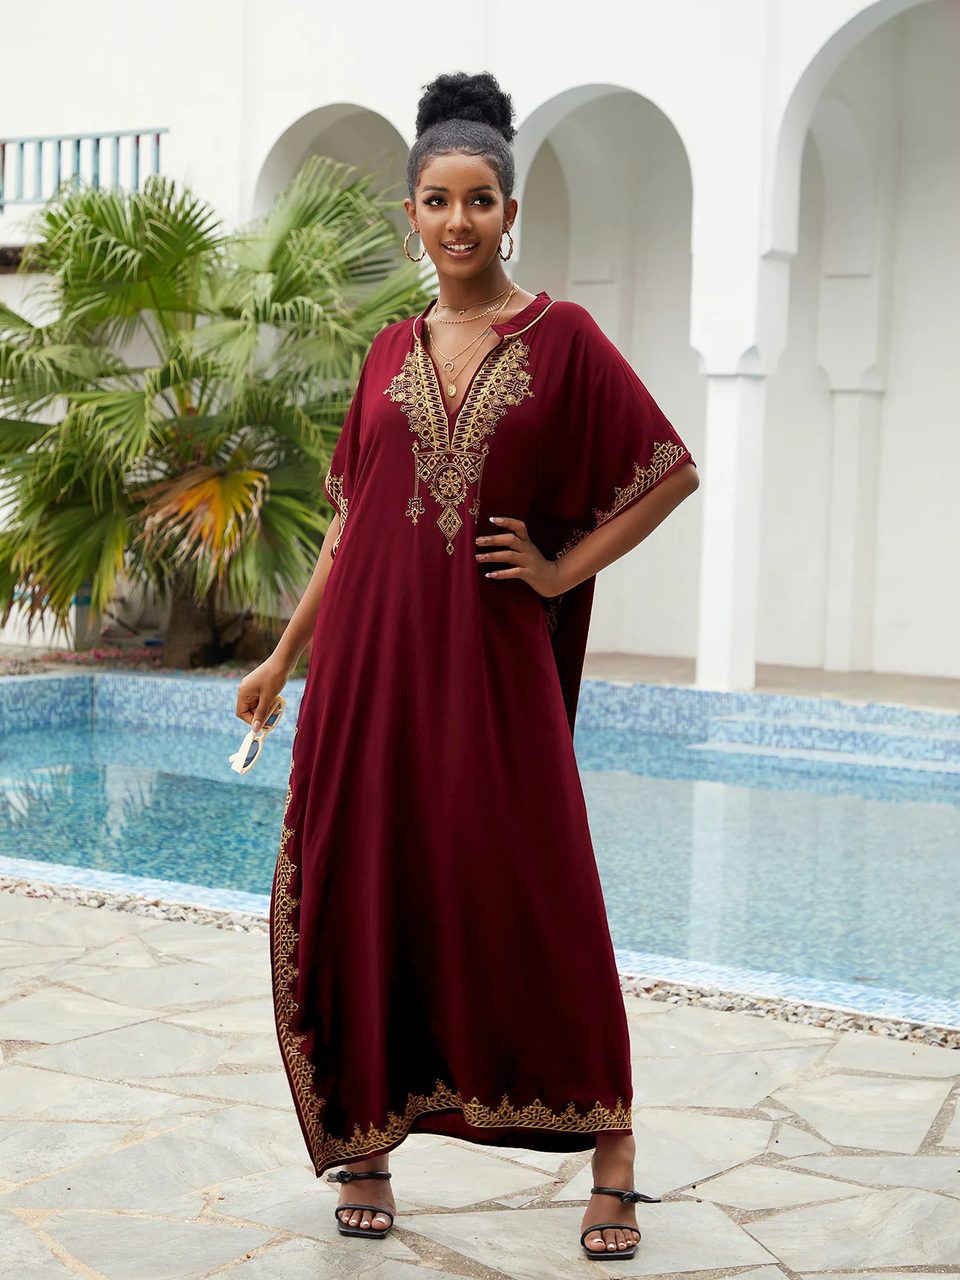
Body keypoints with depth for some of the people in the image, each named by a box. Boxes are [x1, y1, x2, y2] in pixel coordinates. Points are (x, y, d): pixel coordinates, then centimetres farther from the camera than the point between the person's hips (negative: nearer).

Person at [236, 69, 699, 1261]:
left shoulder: (560, 337, 2)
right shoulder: (390, 352, 12)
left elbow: (671, 473, 2)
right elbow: (351, 521, 14)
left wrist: (562, 569, -3)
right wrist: (284, 656, 13)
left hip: (493, 660, -3)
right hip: (371, 656, 4)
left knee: (533, 895, -1)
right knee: (360, 892, 4)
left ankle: (610, 1142, 15)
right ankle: (365, 1141, 19)